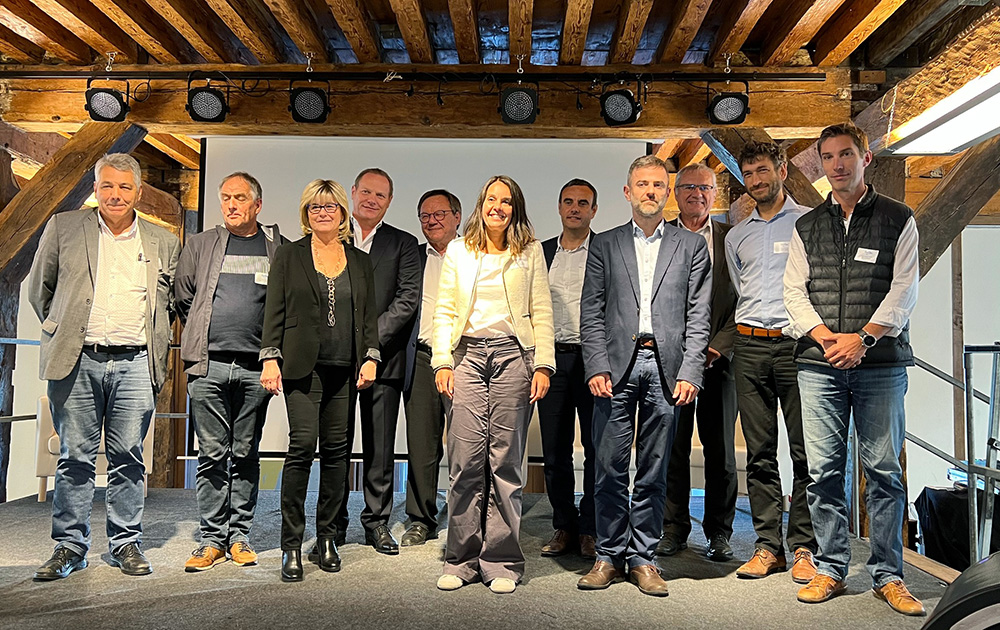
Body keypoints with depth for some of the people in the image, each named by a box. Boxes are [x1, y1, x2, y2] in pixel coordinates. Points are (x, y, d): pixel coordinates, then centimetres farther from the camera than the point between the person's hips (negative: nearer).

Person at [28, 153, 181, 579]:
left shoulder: (163, 242, 11)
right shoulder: (63, 228, 8)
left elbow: (171, 299, 20)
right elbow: (39, 289, 16)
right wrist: (60, 331, 13)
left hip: (135, 363, 1)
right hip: (77, 361, 0)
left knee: (128, 457, 4)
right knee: (75, 457, 4)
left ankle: (126, 544, 15)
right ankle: (70, 545, 17)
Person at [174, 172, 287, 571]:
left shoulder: (279, 248, 8)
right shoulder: (200, 245, 12)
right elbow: (182, 297, 17)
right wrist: (203, 337, 15)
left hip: (256, 367, 0)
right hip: (208, 364, 1)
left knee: (246, 455, 6)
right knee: (212, 454, 2)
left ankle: (240, 535, 15)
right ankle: (213, 537, 12)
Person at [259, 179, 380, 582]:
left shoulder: (360, 261, 14)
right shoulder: (288, 256, 8)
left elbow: (369, 316, 14)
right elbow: (274, 311, 3)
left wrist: (370, 358, 3)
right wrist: (270, 359, -6)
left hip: (345, 369, 3)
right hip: (303, 367, -3)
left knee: (336, 451, 4)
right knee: (302, 446, -11)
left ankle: (327, 537, 16)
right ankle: (291, 544, -1)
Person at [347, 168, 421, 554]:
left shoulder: (403, 244, 9)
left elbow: (409, 297, -2)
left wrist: (369, 339, -11)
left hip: (383, 358, 0)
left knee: (380, 447, 4)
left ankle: (377, 522, 15)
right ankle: (334, 524, 18)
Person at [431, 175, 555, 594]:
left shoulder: (530, 253, 11)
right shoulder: (458, 252, 15)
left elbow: (542, 313, 7)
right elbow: (444, 311, 12)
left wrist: (543, 365, -3)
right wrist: (442, 362, 1)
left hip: (513, 355, -1)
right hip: (468, 355, 1)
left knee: (506, 460, 0)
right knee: (466, 458, -4)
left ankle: (502, 562, 10)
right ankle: (462, 559, 9)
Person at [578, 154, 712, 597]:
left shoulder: (691, 246, 12)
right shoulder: (604, 245, 12)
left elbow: (698, 316, 6)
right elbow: (591, 312, 5)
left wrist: (689, 373, -4)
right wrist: (597, 368, -6)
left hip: (666, 367, 0)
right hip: (617, 366, 0)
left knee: (654, 471, 6)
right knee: (610, 466, 2)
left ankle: (642, 558, 17)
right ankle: (609, 555, 15)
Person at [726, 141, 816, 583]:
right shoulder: (736, 236, 18)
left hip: (797, 343, -4)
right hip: (749, 347, 4)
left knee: (805, 450, -3)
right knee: (760, 452, 5)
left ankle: (803, 547, 7)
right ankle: (768, 545, 11)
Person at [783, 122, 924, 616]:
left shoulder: (898, 219, 8)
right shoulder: (806, 226, 14)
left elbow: (904, 289, -1)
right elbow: (794, 290, 7)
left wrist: (861, 338, -12)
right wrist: (828, 337, -8)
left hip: (880, 362, -2)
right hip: (819, 365, 2)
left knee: (884, 471, 1)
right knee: (823, 472, 3)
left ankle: (887, 576, 12)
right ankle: (831, 570, 13)